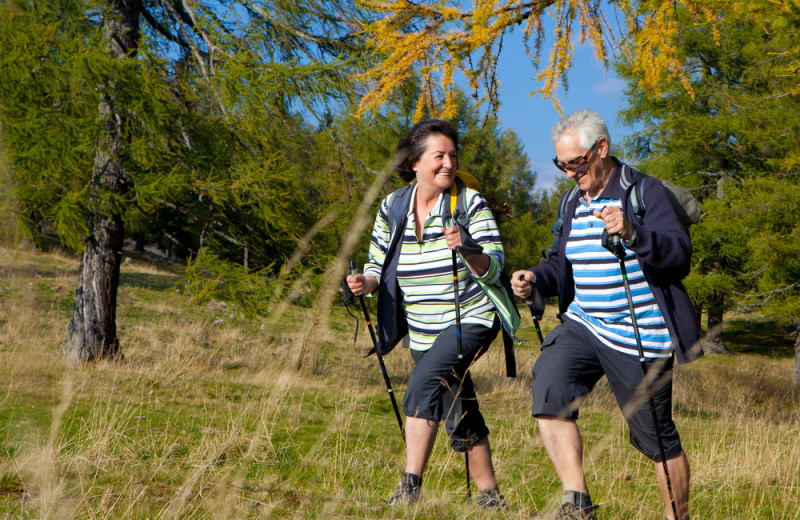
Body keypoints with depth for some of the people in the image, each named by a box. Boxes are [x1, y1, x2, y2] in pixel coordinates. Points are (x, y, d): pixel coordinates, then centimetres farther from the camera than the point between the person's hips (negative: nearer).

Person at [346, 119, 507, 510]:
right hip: (422, 332, 5)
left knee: (424, 382, -28)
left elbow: (493, 269, -14)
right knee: (460, 416, 11)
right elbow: (378, 266, 7)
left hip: (471, 321, -5)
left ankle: (410, 488, -26)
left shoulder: (471, 203, -9)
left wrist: (466, 249, -34)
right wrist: (365, 282, -15)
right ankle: (490, 498, 25)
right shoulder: (392, 208, 1)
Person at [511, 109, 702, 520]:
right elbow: (562, 264, 20)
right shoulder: (575, 203, 13)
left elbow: (680, 255, -19)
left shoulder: (645, 192, -8)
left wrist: (632, 233, -37)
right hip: (583, 326, 6)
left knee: (656, 436, 2)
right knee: (548, 389, -20)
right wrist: (536, 279, -2)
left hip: (640, 337, -5)